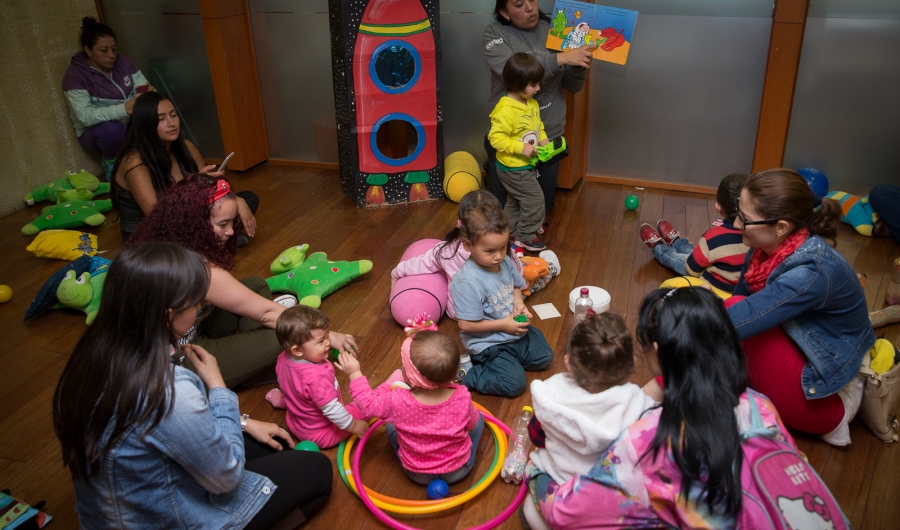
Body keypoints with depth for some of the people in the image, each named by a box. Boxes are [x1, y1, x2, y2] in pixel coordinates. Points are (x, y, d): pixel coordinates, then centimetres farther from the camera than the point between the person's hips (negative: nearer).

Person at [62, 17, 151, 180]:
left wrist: (149, 93, -32)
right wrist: (123, 109, -45)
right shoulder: (75, 75, -18)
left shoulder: (121, 61, -3)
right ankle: (110, 160, -4)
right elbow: (85, 115, -29)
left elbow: (143, 86, -4)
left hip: (131, 124, 5)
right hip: (97, 132, -4)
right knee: (111, 129, -38)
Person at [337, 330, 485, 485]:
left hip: (418, 474, 0)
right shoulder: (462, 397, -29)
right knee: (478, 418, 21)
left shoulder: (397, 401, -31)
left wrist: (355, 373, 3)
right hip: (458, 471, 0)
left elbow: (368, 402, -10)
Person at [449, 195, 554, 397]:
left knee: (545, 357, 15)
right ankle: (464, 372, 1)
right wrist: (502, 325, -23)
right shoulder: (468, 281, -31)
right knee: (515, 383, -14)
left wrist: (518, 302, -8)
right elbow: (466, 325, -27)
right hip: (488, 343, -8)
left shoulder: (505, 262, -7)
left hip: (515, 331, 8)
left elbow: (516, 286, 14)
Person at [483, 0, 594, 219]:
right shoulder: (494, 34, -9)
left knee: (544, 206, 14)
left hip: (550, 135, 3)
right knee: (503, 207, 12)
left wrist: (578, 66, -19)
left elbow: (573, 86, 2)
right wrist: (560, 58, -32)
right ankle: (492, 170, 41)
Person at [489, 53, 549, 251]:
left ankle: (510, 234, 36)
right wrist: (521, 147, -30)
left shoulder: (532, 103, 2)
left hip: (526, 166, 9)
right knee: (535, 200, -4)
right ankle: (525, 237, 12)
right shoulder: (506, 110, -27)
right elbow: (496, 138, -27)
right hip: (513, 168, -9)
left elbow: (538, 125, 18)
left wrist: (543, 140, 0)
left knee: (515, 202, 20)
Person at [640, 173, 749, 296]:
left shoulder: (714, 236, -33)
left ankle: (658, 246, 54)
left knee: (676, 258, 21)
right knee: (696, 252, 30)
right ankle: (675, 241, 62)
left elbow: (693, 268, -20)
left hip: (716, 286, -5)